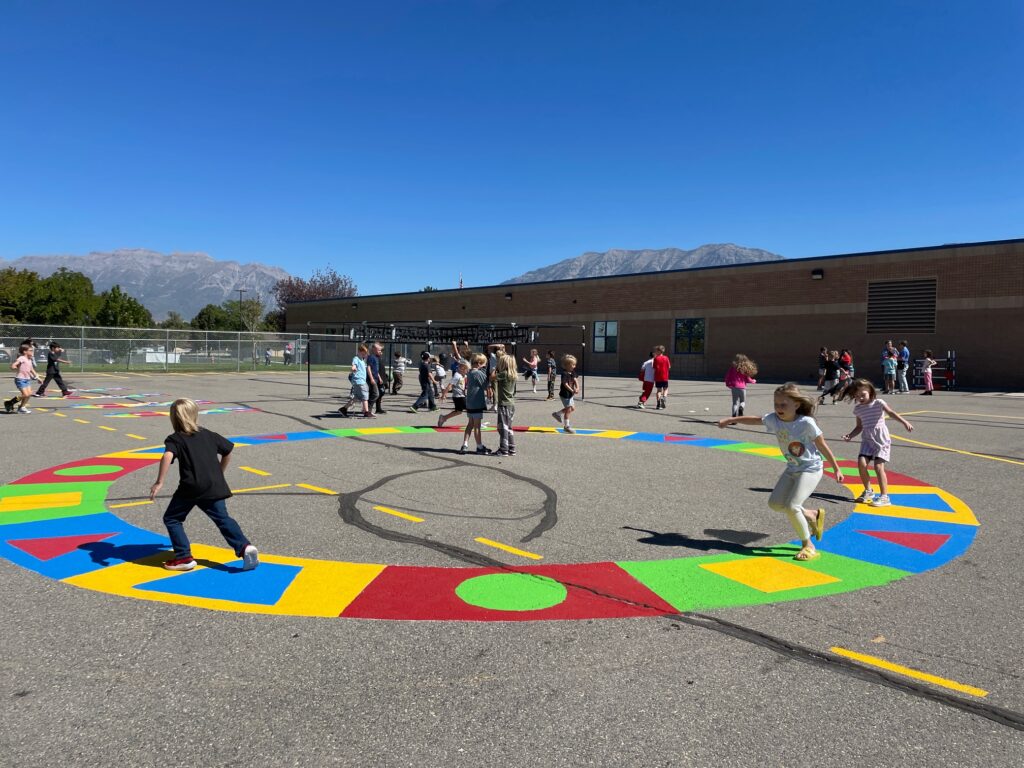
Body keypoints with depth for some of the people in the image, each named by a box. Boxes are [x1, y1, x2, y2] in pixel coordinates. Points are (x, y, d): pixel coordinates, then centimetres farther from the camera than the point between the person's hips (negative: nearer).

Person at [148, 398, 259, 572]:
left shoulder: (175, 440, 1)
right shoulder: (208, 435, 16)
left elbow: (167, 456, -20)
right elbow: (228, 451, 23)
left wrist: (159, 482, -20)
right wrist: (219, 473, 32)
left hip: (191, 488, -4)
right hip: (214, 487, 4)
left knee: (171, 519, 14)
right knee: (223, 518, 7)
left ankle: (184, 557, 11)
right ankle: (244, 547, -13)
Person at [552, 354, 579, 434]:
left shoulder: (572, 373, 6)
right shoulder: (565, 374, -20)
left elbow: (575, 381, -3)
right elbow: (565, 384, -26)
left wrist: (577, 388, -22)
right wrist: (572, 391, -34)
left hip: (570, 394, 9)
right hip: (565, 394, -9)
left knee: (572, 408, 17)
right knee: (568, 409, -2)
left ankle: (557, 414, 31)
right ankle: (566, 426, 11)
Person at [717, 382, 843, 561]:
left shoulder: (806, 423, -23)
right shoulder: (774, 419, -8)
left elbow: (822, 446, -14)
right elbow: (755, 420, 10)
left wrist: (836, 469, -8)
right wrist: (731, 419, 13)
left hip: (811, 469, -7)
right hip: (792, 468, 7)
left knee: (791, 507, -18)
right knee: (775, 503, 5)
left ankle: (808, 545, 2)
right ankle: (813, 516, 23)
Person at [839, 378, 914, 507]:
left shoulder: (878, 403, -5)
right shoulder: (858, 408, 10)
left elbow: (891, 412, -22)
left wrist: (904, 422, -38)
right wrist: (850, 435, 3)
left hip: (881, 439, -5)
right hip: (867, 440, 5)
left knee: (878, 466, -13)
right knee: (861, 463, -11)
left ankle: (884, 497, -5)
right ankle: (868, 491, 11)